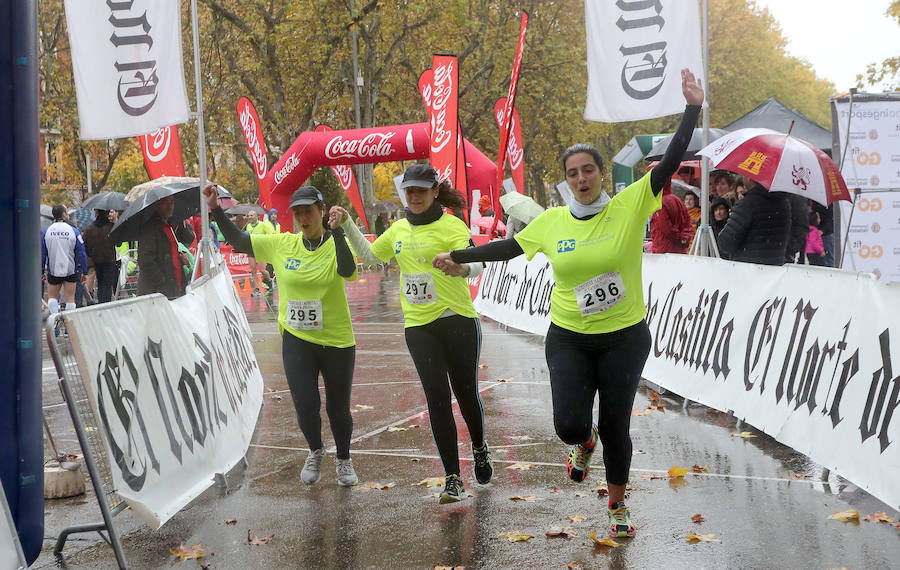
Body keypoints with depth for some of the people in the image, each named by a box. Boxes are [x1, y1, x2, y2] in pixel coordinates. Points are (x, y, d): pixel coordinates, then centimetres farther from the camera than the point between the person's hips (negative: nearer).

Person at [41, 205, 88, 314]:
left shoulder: (46, 231, -1)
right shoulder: (74, 231, -5)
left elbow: (42, 254, 3)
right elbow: (81, 253, -4)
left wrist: (42, 271, 11)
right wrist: (84, 272, 2)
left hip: (53, 271, 1)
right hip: (71, 271, -1)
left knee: (52, 297, 11)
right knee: (70, 298, 6)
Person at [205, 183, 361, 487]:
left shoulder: (337, 244, -9)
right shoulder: (282, 244, 1)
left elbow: (347, 271, -30)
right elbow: (238, 241, 7)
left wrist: (336, 231, -37)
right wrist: (215, 209, -1)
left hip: (337, 341, -2)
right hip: (296, 339, 2)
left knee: (338, 408, 9)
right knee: (305, 406, 1)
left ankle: (343, 459, 35)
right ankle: (315, 452, 33)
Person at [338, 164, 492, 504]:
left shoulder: (451, 225, -7)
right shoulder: (399, 230, 12)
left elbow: (477, 263, -22)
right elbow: (368, 256, 28)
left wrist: (461, 266, -44)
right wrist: (348, 227, 17)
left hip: (457, 321, -4)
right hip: (419, 326, 4)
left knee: (465, 392, 7)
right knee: (438, 399, -2)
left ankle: (480, 449, 37)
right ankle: (452, 479, -1)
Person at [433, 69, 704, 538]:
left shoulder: (630, 205, -8)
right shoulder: (552, 222, 0)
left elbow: (670, 161, -14)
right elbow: (509, 246, 13)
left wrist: (692, 109, -21)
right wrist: (459, 257, 14)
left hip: (624, 337, -1)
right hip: (569, 338, 2)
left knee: (615, 425, 5)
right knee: (568, 423, -9)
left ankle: (617, 506, 29)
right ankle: (584, 443, 32)